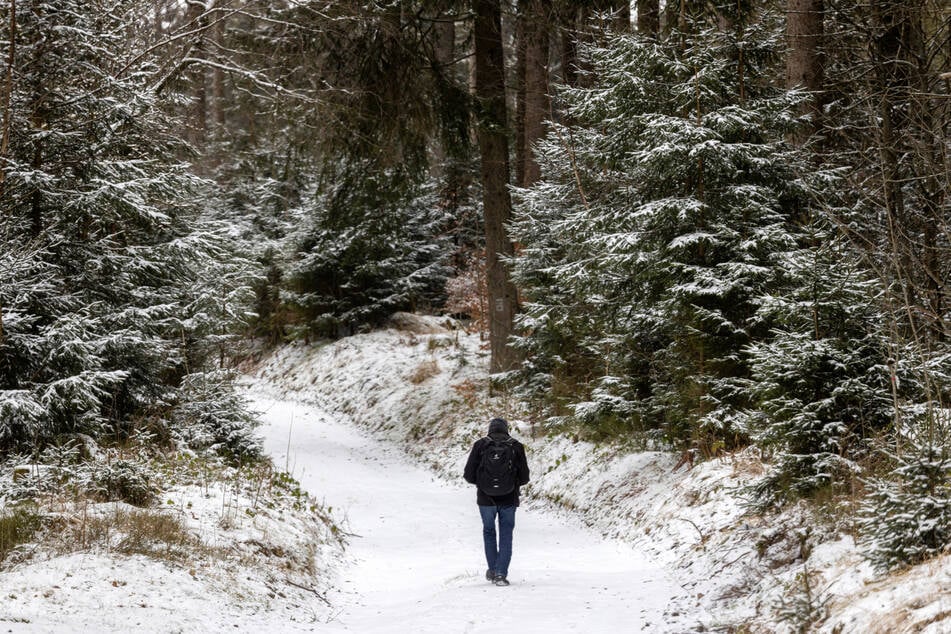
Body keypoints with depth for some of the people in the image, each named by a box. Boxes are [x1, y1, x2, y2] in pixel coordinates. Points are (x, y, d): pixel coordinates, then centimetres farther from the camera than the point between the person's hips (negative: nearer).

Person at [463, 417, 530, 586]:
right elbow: (524, 477, -2)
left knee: (489, 532, 20)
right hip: (509, 500, 0)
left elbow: (469, 475, -5)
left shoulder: (480, 445, -6)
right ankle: (501, 573, 1)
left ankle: (492, 570, 24)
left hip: (486, 499, 0)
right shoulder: (516, 447, -4)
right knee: (506, 535, 10)